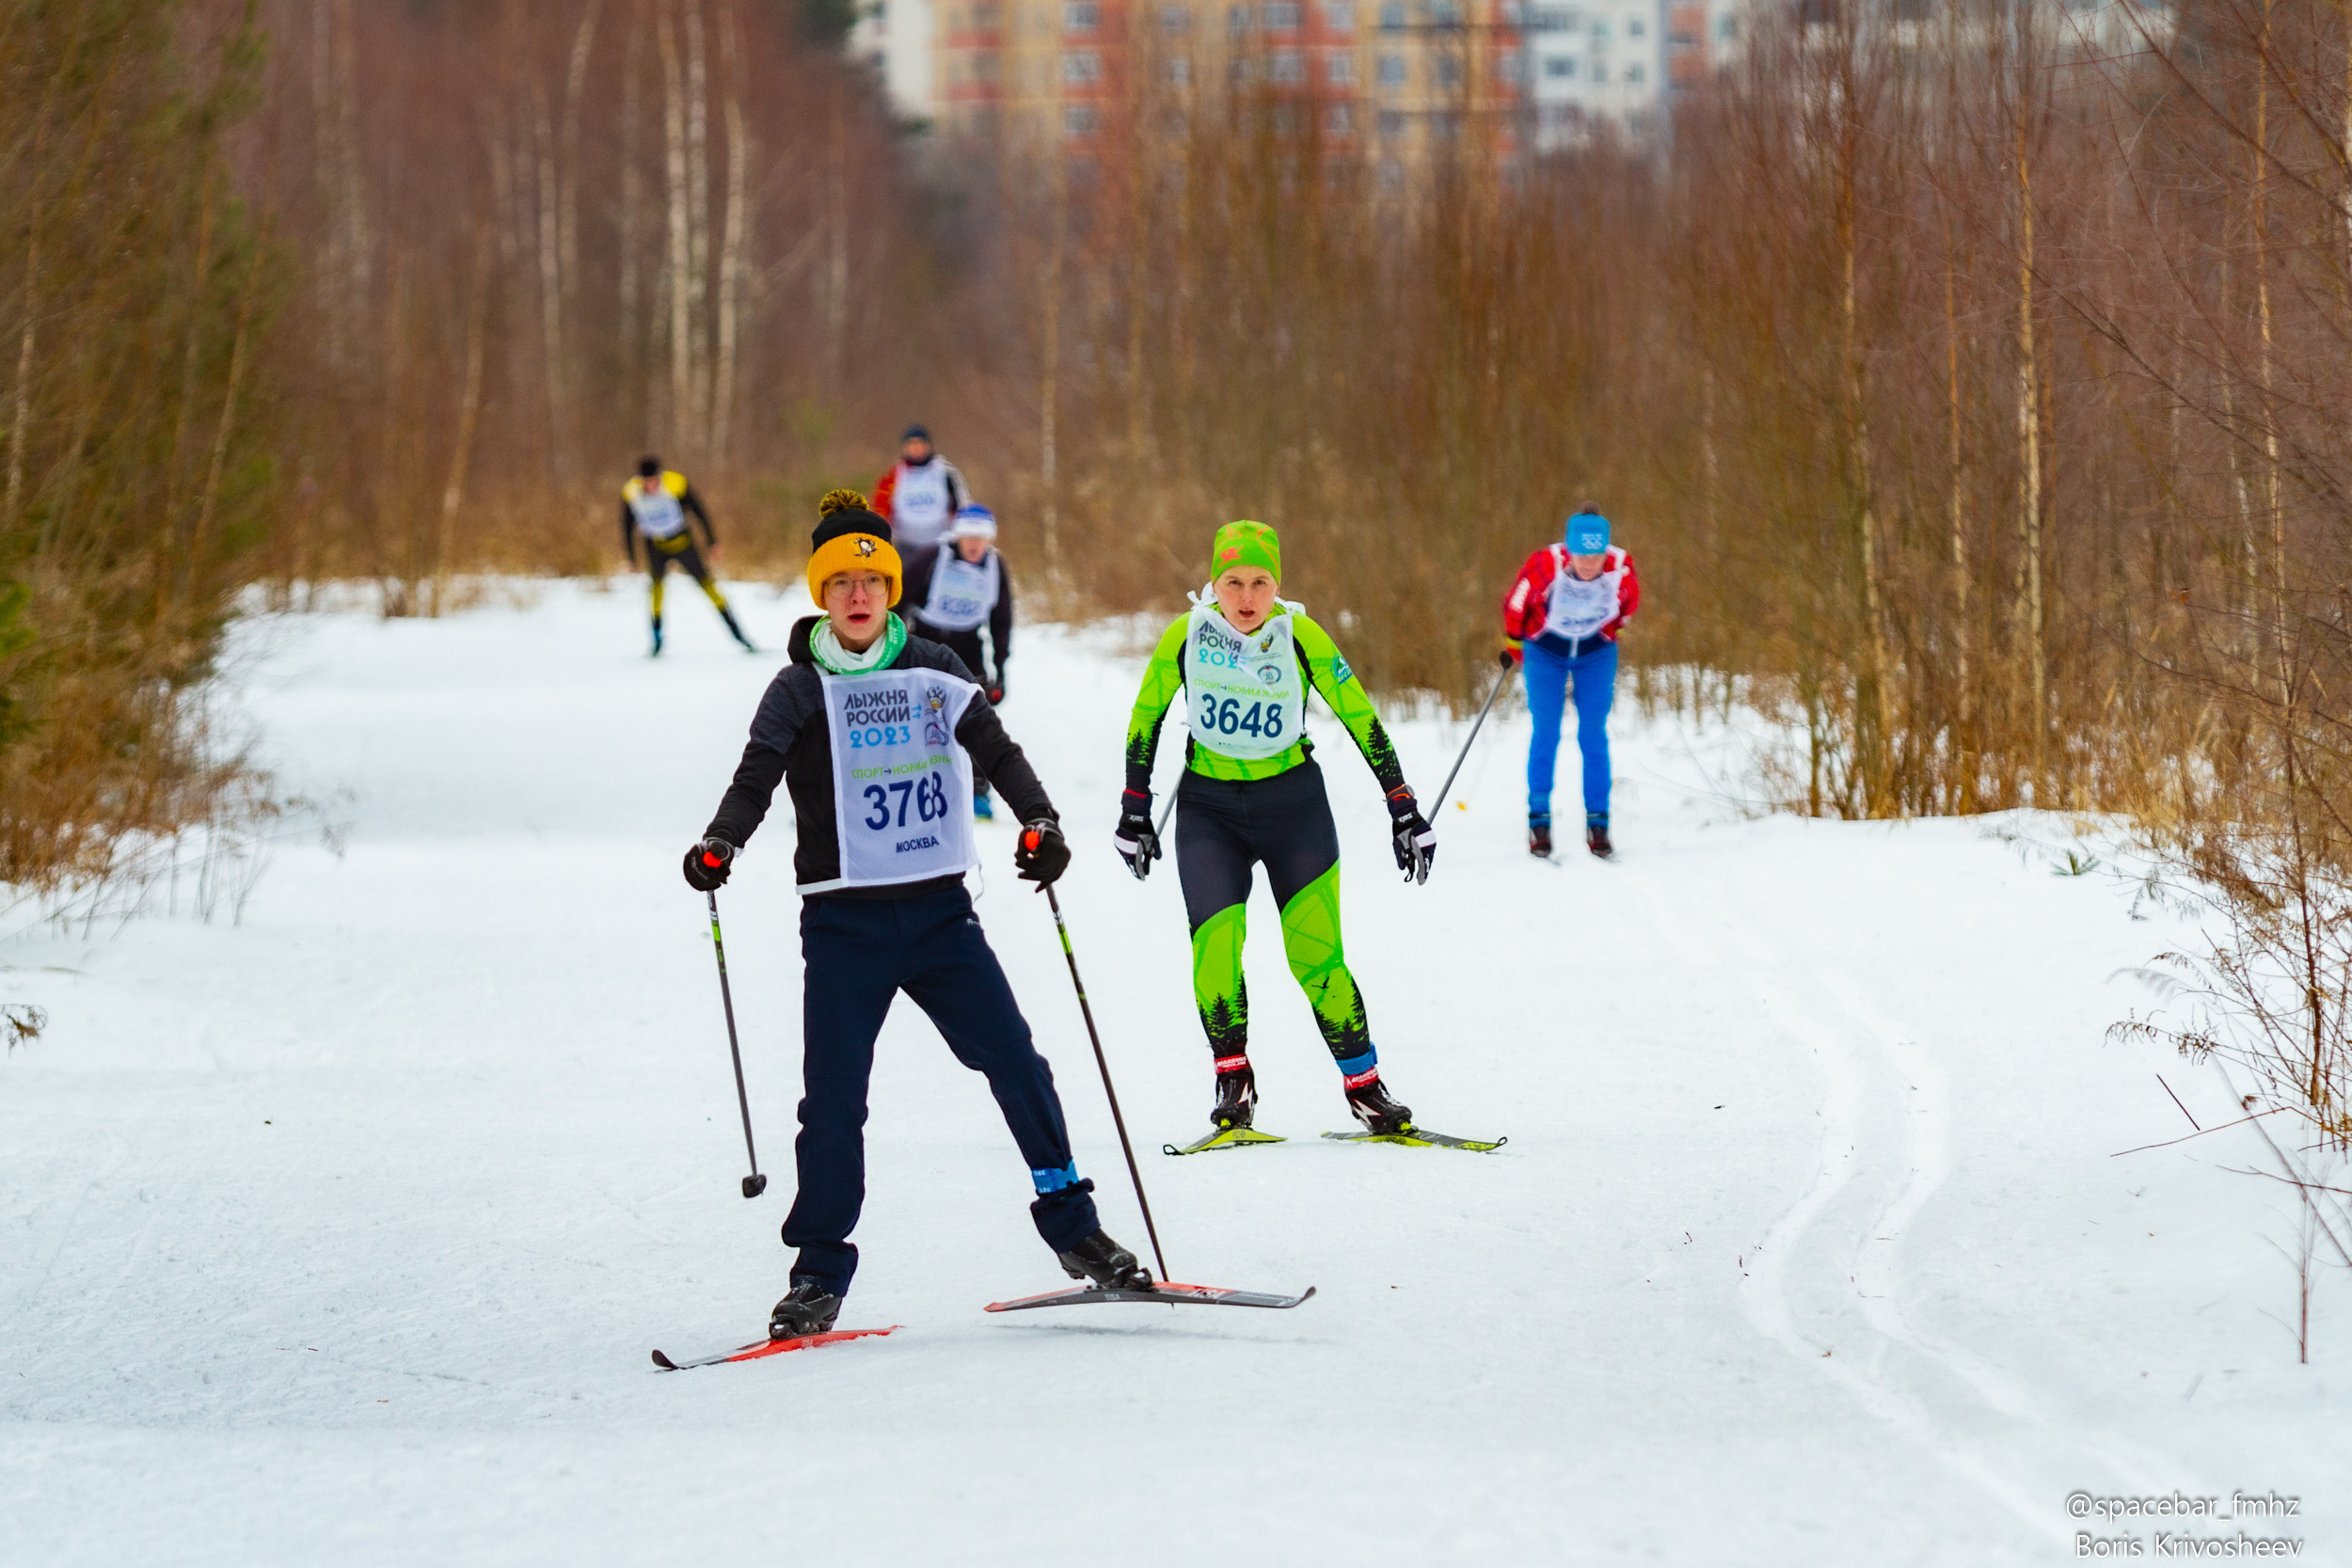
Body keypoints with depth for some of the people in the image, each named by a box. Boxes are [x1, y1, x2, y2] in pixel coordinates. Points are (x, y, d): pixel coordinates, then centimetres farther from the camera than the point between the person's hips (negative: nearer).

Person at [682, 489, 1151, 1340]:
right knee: (833, 1098, -5)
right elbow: (757, 778, -7)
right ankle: (819, 1273, 5)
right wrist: (720, 844, -27)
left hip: (940, 910, 2)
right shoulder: (801, 689, 1)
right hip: (845, 920, -2)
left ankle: (1071, 1228, 9)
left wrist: (1039, 821, -16)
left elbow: (995, 750, 2)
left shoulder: (934, 672, 6)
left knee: (1015, 1062, -4)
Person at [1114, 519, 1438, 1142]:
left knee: (1316, 956, -7)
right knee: (1215, 945, -18)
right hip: (1208, 806, 1)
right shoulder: (1185, 636, -9)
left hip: (1294, 805, -1)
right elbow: (1145, 720, 5)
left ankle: (1363, 1084, 8)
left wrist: (1404, 811, -4)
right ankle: (1233, 1079, 0)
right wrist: (1134, 814, 8)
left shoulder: (1302, 637, -12)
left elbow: (1361, 718, -5)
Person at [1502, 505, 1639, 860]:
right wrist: (1513, 642, 4)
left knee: (1593, 736, -4)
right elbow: (1516, 604, -10)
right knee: (1546, 734, -6)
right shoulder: (1545, 565, -30)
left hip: (1596, 653, 1)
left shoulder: (1621, 568, -25)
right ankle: (1539, 820, 3)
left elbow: (1629, 603, 0)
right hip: (1545, 653, -1)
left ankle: (1597, 824, 1)